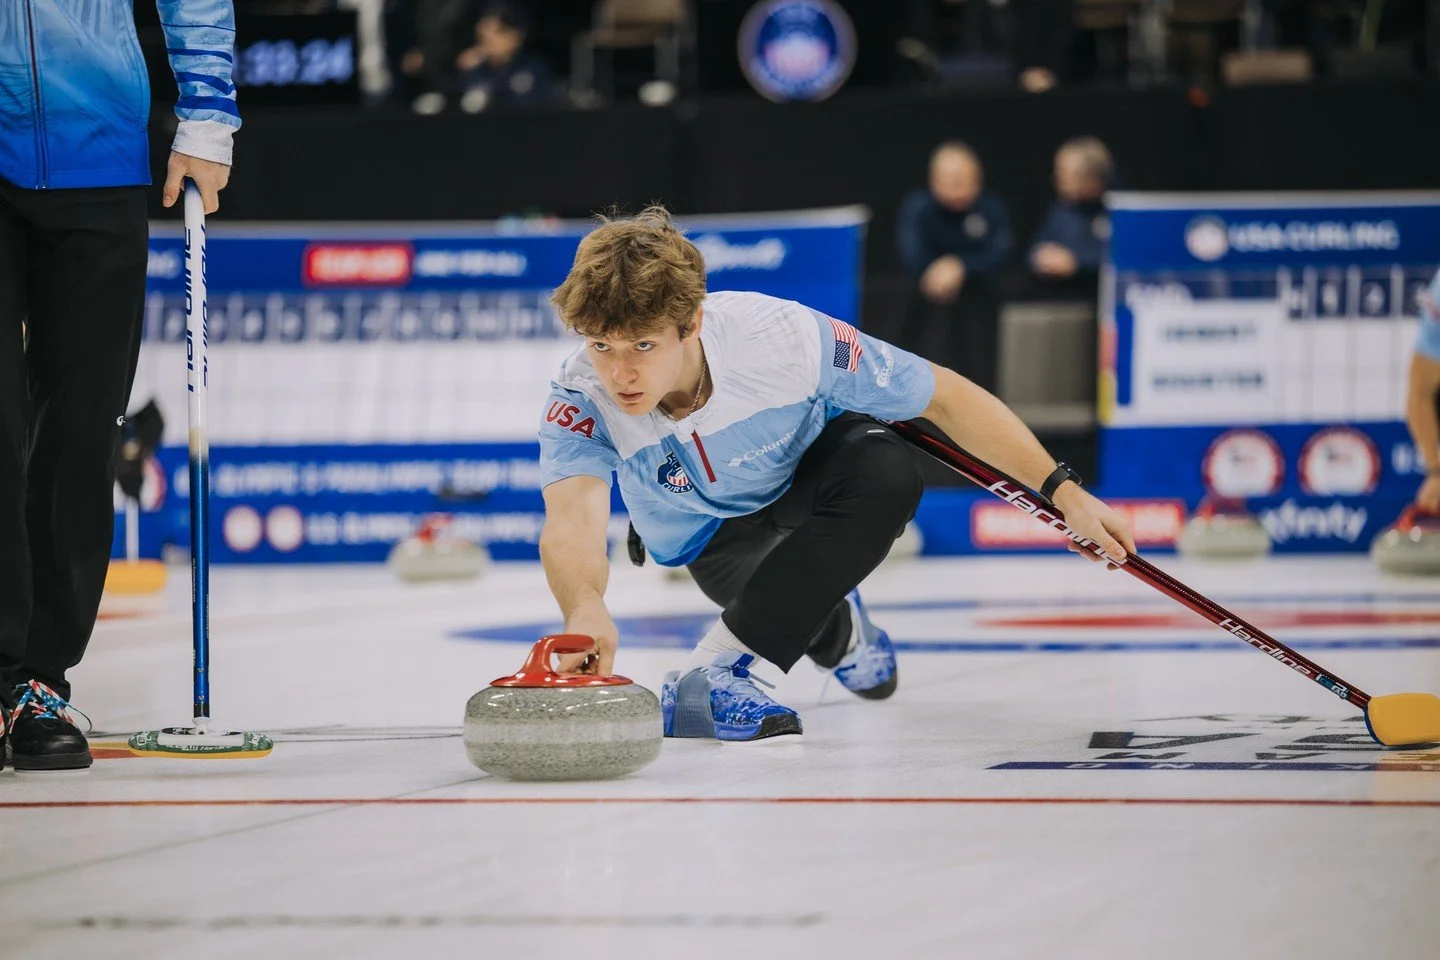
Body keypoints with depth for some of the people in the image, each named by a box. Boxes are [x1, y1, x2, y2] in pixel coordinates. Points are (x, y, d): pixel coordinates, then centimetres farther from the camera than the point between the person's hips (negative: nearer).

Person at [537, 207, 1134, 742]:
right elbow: (571, 521, -54)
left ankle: (723, 666, -28)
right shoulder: (580, 402, -36)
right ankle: (832, 626, 17)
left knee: (886, 470, -32)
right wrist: (584, 610, -77)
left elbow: (946, 397, -25)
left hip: (811, 466, -4)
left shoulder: (782, 337, -38)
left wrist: (1064, 494, -24)